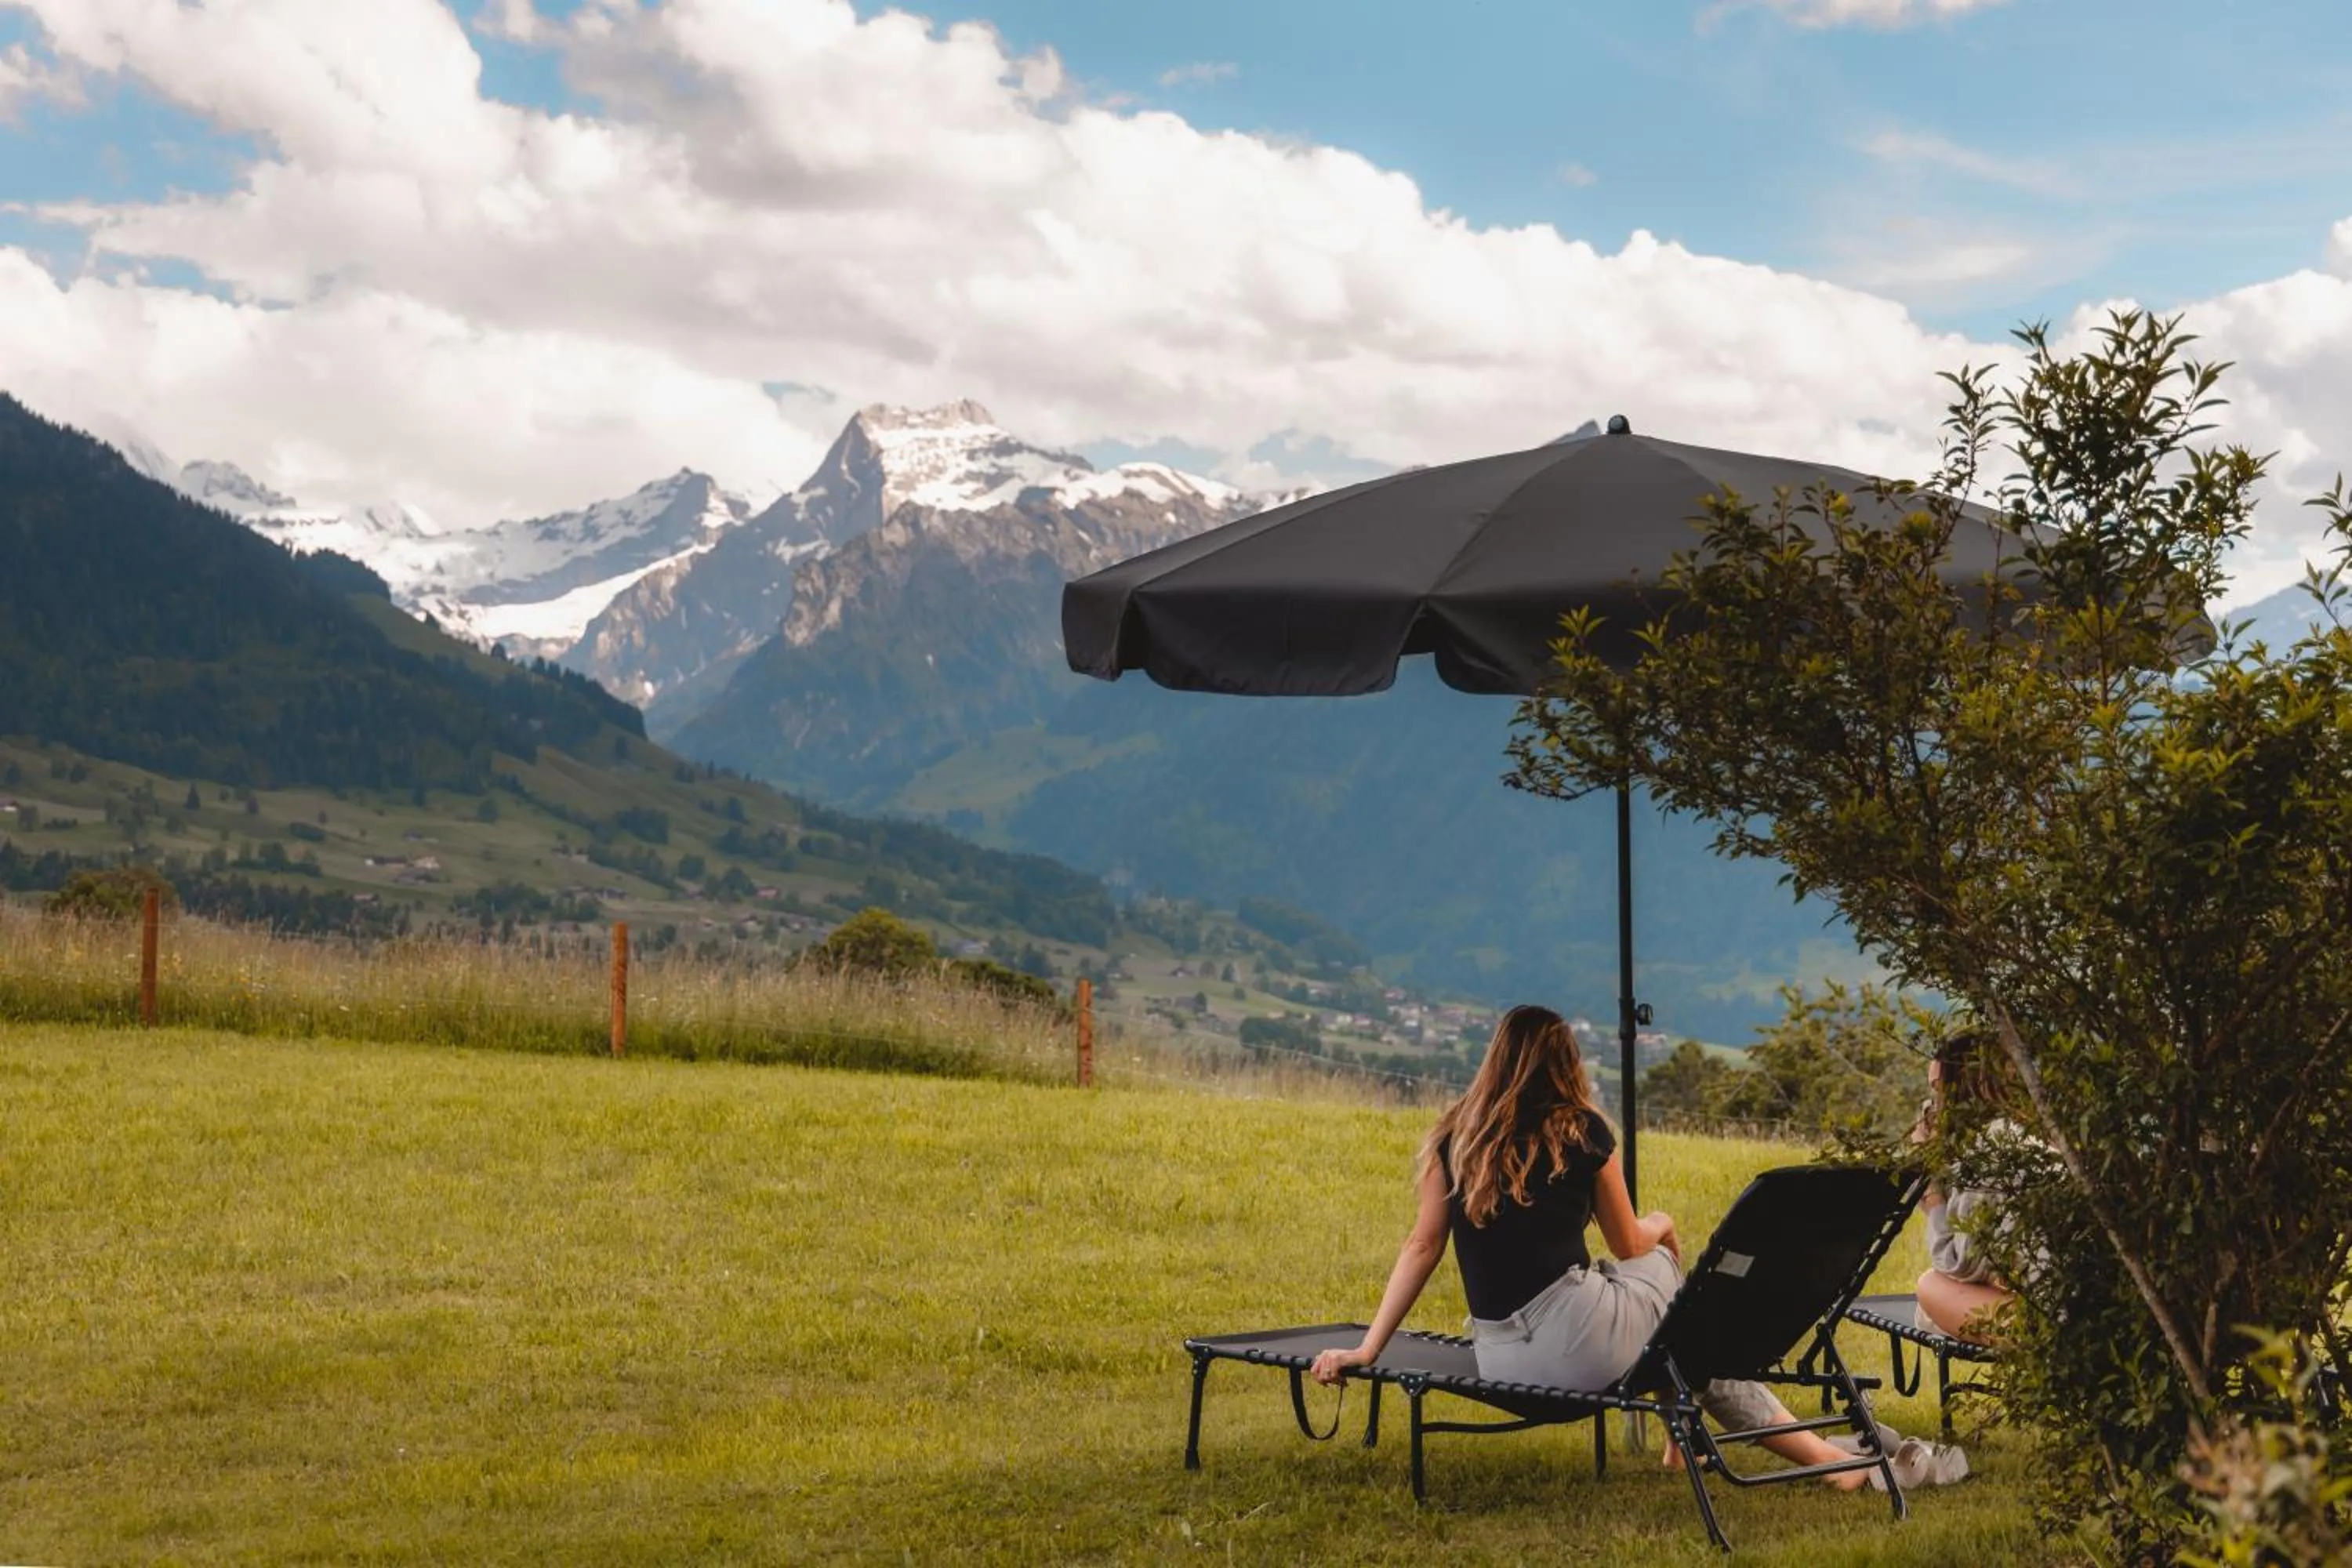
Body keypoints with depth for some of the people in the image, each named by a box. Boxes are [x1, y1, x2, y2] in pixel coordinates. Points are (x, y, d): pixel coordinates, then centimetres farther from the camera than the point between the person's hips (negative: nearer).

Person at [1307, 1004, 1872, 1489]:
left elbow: (1422, 1246, 5)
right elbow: (1630, 1247, 10)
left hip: (1498, 1362, 4)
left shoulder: (1454, 1137, 8)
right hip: (1580, 1340, -4)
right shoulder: (1581, 1131, 1)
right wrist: (1661, 1225, 33)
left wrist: (1368, 1350, 10)